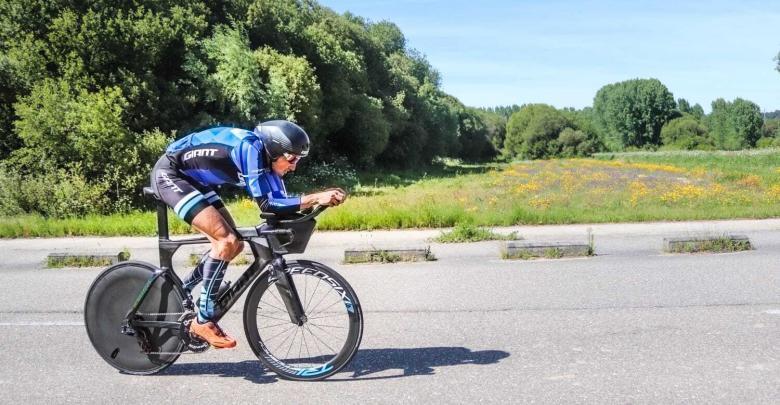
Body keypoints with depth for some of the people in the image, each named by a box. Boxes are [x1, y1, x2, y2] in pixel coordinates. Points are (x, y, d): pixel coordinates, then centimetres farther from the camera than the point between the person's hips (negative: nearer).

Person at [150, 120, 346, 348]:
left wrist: (319, 199, -17)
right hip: (169, 174, -9)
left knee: (234, 244, 3)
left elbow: (280, 202, -4)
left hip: (193, 180, 10)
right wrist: (315, 198, -36)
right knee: (227, 241, -20)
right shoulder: (250, 147, -28)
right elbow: (266, 204, -32)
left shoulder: (266, 156, -2)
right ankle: (203, 321, -11)